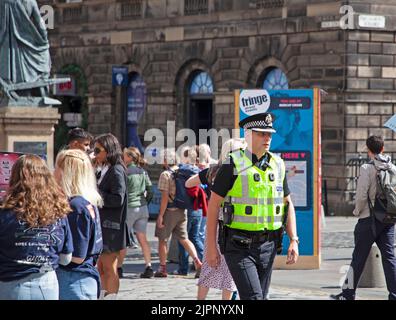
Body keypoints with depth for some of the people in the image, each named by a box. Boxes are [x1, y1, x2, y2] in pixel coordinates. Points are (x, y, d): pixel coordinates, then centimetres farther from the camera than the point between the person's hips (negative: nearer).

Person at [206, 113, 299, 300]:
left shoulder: (278, 166, 8)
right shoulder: (233, 165, -8)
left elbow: (288, 204, 15)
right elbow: (213, 205, -7)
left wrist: (293, 240, 4)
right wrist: (211, 247, -10)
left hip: (268, 246, 6)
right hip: (239, 247, -6)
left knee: (260, 297, 10)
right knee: (253, 298, -16)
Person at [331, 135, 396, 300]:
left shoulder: (367, 168, -11)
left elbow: (361, 195, -15)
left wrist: (357, 211, 1)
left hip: (369, 219, -5)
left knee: (358, 257, 4)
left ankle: (348, 293, 11)